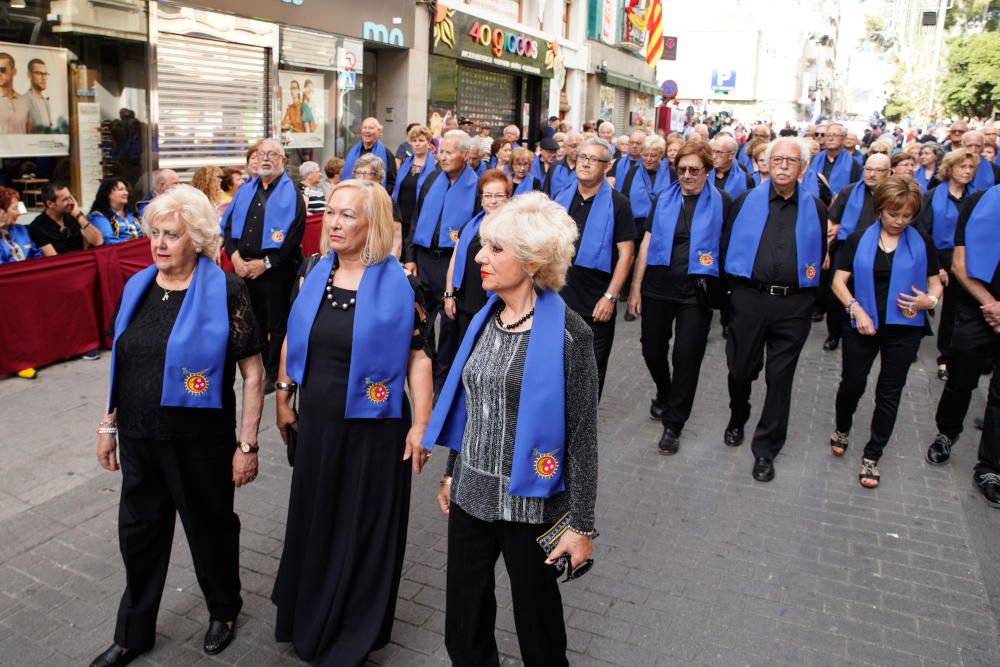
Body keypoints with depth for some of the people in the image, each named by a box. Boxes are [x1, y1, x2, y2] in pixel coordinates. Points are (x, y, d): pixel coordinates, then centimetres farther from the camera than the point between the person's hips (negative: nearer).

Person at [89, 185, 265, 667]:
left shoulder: (224, 292, -14)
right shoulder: (137, 287, 3)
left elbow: (253, 373, -13)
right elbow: (120, 363, 13)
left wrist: (247, 445, -14)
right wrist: (108, 425, 13)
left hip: (200, 441, -5)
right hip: (139, 438, 5)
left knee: (210, 527, 14)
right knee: (139, 531, 17)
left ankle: (224, 611, 40)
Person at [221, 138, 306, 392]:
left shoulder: (291, 194, -5)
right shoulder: (245, 190, 13)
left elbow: (293, 235, -14)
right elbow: (228, 224, 10)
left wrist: (265, 263, -16)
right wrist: (234, 256, -6)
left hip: (277, 269, -5)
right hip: (244, 267, 5)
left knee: (277, 324, 3)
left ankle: (274, 374, 15)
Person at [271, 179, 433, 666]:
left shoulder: (399, 282, -13)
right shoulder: (313, 272, 1)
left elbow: (417, 355, -12)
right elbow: (292, 338, 10)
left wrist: (421, 425, -13)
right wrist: (283, 399, 10)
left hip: (373, 428, -4)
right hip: (316, 422, 5)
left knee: (365, 527, 12)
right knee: (313, 519, 21)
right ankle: (309, 617, 46)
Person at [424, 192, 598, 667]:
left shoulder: (566, 331, -16)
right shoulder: (485, 319, 2)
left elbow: (581, 433, -13)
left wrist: (582, 524, -11)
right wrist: (451, 473, 17)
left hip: (530, 503, -5)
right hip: (471, 495, 5)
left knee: (536, 617, 15)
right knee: (464, 624, 17)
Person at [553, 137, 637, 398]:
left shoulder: (617, 204, -6)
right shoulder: (561, 198, 8)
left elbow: (626, 253, -10)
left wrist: (610, 297, -16)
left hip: (596, 306, -4)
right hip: (558, 300, 4)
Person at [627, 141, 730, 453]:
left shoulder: (721, 203, -1)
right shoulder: (664, 199, 7)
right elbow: (647, 243, 6)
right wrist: (635, 287, 2)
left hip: (697, 290, -3)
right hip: (658, 286, 3)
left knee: (687, 356, 1)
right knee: (652, 349, 10)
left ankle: (673, 424, 15)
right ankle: (664, 395, 41)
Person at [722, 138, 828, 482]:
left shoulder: (815, 209, 6)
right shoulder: (746, 202, 5)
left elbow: (821, 256, 10)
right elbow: (727, 247, 7)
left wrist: (808, 290, 5)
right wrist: (736, 284, 5)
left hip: (793, 304, 0)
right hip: (749, 299, 0)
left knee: (780, 378, 5)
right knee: (741, 369, 11)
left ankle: (766, 449, 17)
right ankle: (737, 421, 41)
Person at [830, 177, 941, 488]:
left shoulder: (921, 244, 4)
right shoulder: (858, 239, 1)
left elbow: (935, 285, 7)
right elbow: (839, 281, -1)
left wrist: (929, 300, -16)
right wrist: (856, 309, -15)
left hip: (904, 329, 1)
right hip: (862, 326, -1)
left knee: (889, 393, 6)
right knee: (852, 383, 8)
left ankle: (872, 456, 18)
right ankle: (842, 429, 39)